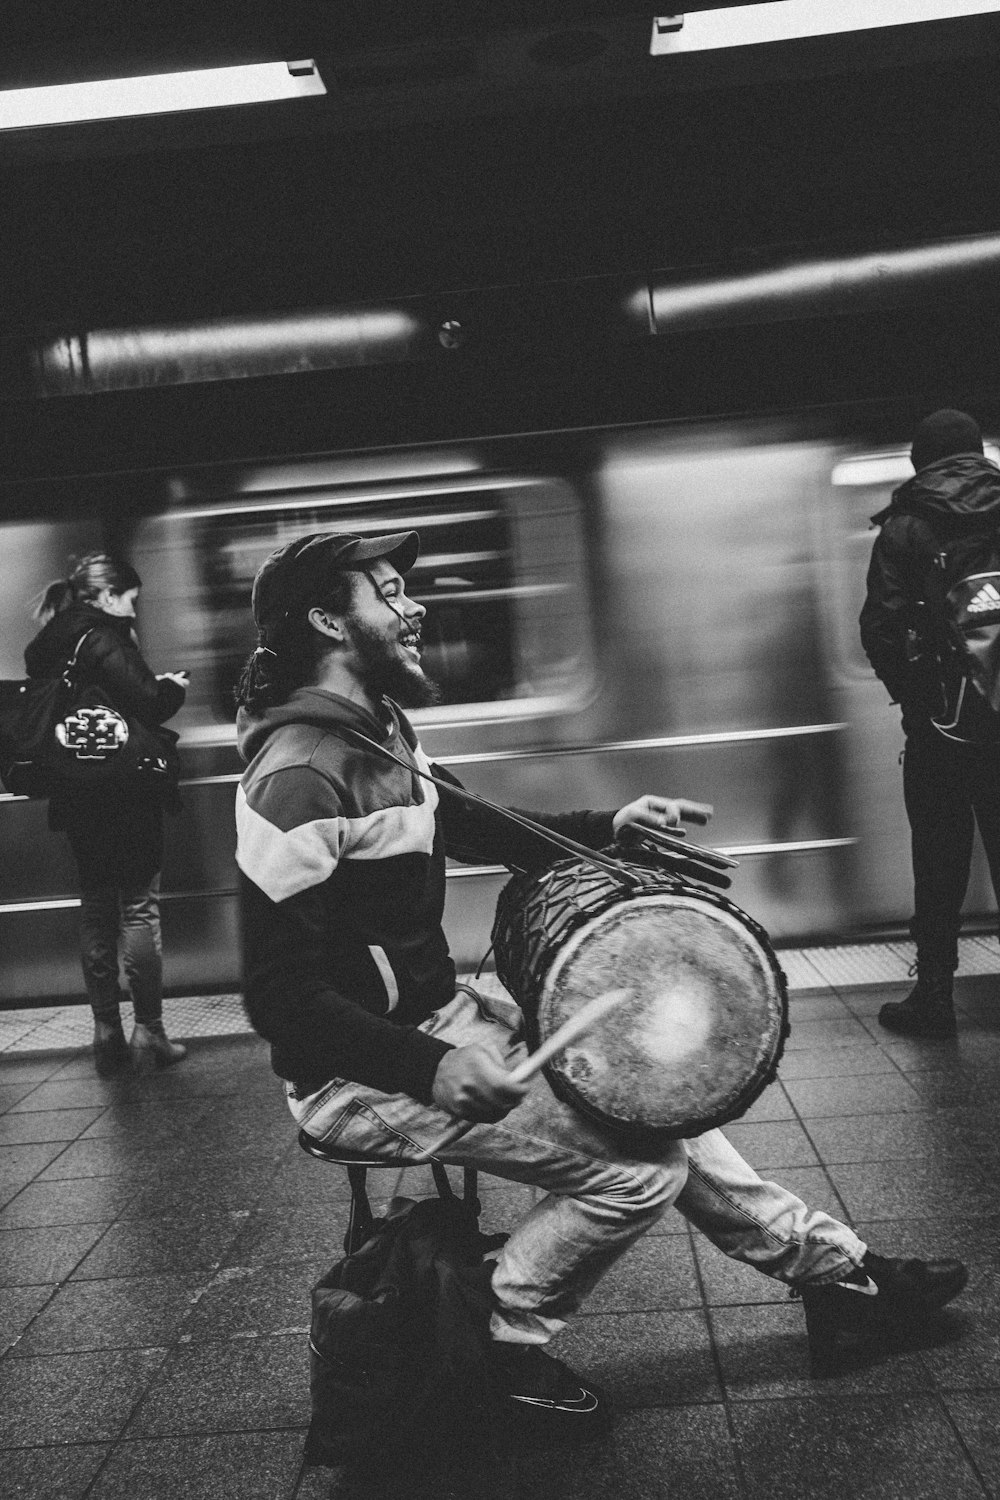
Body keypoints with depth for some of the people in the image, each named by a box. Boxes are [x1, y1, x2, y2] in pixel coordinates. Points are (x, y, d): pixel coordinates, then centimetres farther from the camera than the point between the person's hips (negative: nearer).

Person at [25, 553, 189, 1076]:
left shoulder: (48, 646, 9)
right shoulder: (104, 641, -14)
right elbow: (145, 707, -22)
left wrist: (152, 687, 14)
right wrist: (172, 689, 0)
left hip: (77, 799, 7)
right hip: (125, 797, -7)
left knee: (96, 911, 12)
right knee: (138, 908, 1)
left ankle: (106, 1032, 17)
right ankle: (148, 1031, 4)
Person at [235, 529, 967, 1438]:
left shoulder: (375, 730, 7)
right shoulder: (300, 776, -24)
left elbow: (467, 827, 20)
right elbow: (280, 995, -26)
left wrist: (604, 828, 7)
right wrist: (431, 1070, -34)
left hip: (435, 1015, 10)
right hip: (362, 1074, -10)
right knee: (640, 1167, -13)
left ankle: (834, 1267, 22)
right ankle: (503, 1346, 7)